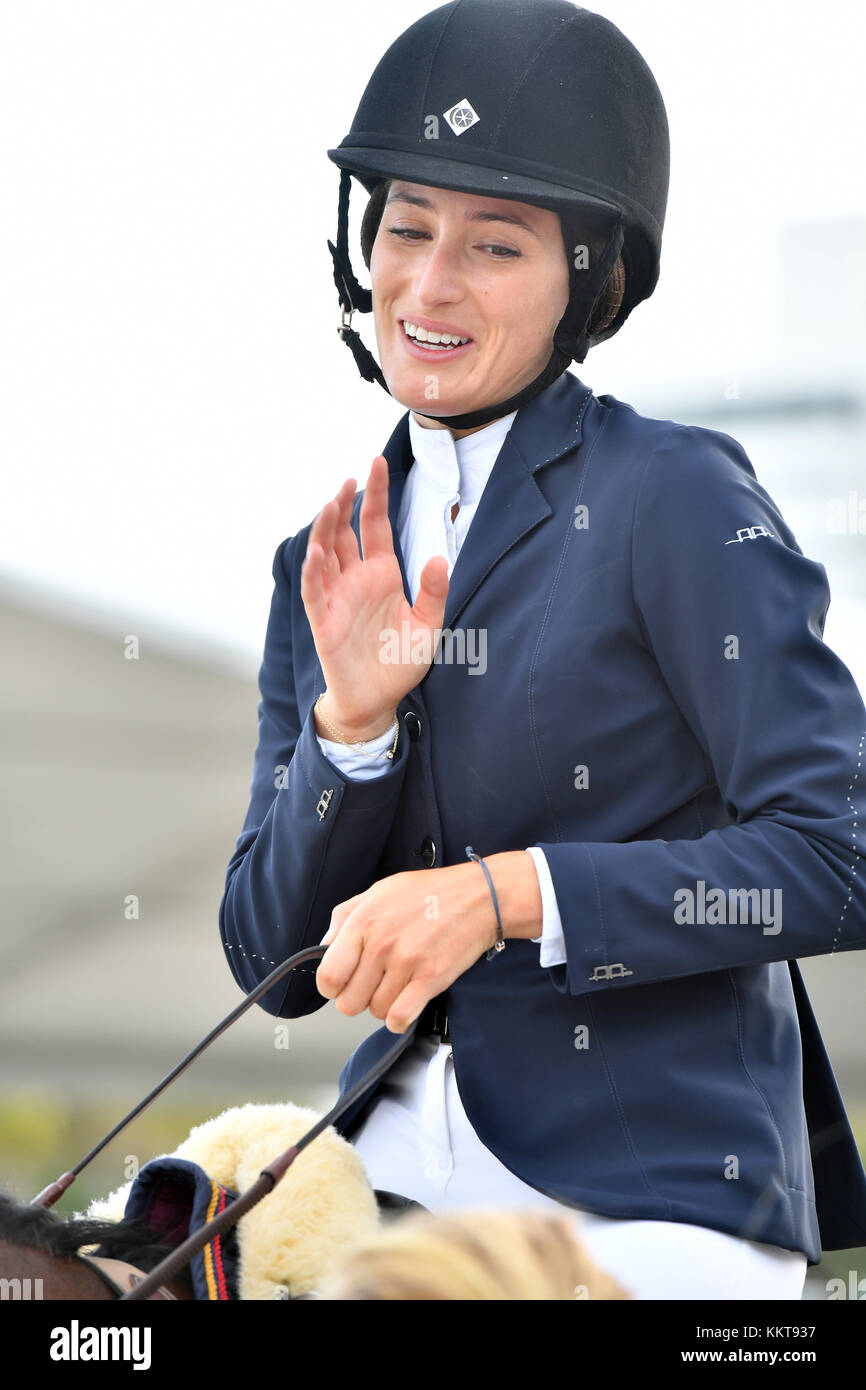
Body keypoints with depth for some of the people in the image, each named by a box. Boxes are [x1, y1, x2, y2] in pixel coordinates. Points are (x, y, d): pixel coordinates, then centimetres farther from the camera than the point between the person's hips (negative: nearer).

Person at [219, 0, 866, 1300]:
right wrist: (353, 721, -8)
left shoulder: (679, 499, -5)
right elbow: (275, 962, 9)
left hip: (651, 1205, -5)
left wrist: (505, 894, -18)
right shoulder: (332, 563, 12)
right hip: (400, 1176, 6)